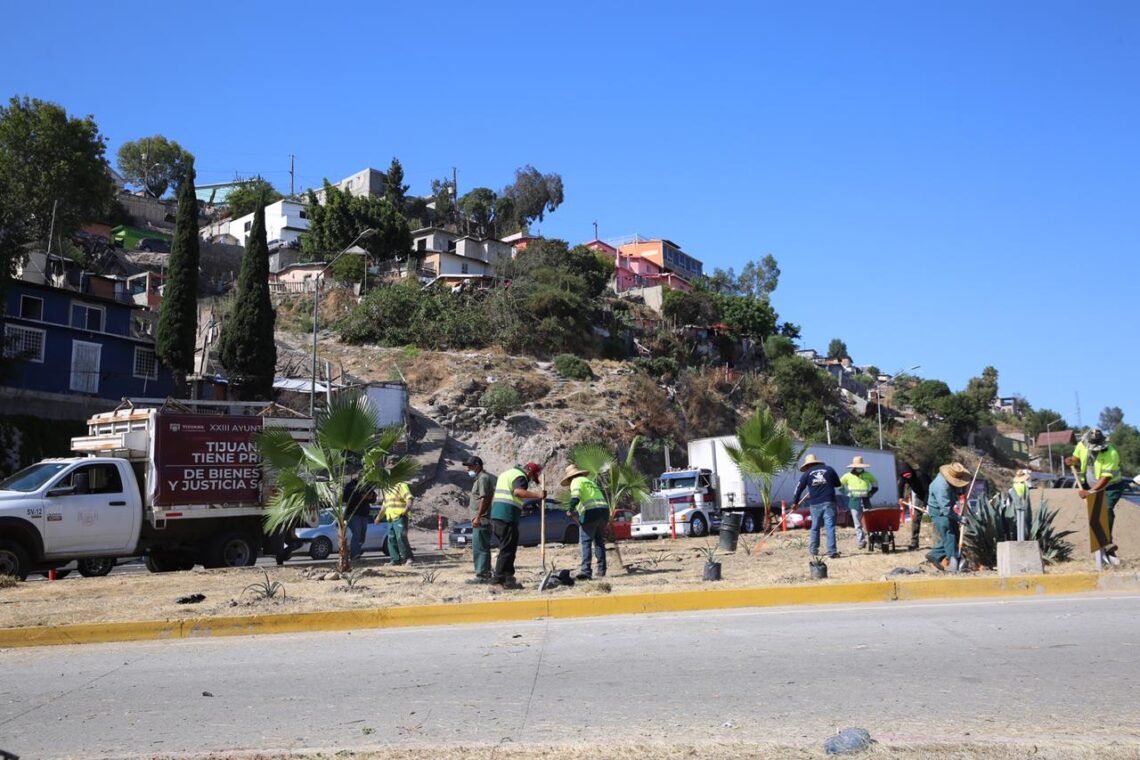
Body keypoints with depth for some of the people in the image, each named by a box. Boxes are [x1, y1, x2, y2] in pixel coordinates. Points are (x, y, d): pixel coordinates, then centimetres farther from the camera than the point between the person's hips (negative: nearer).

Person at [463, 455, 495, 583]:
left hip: (481, 520, -11)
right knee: (484, 548, 14)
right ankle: (486, 574, 20)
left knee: (479, 549, -10)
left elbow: (484, 498, -21)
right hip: (483, 520, 11)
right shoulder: (482, 477, 20)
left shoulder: (483, 478, -12)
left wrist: (478, 517, -23)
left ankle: (482, 575, -10)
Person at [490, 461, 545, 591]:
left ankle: (508, 579, 19)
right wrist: (537, 495, -31)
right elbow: (518, 492, -27)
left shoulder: (506, 473, 26)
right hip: (507, 518, -10)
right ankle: (496, 582, -11)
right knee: (507, 550, -8)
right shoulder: (520, 476, -6)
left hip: (496, 516, 10)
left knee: (507, 549, 16)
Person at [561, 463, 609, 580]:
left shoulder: (576, 481, 5)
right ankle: (601, 571, 18)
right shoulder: (590, 481, 30)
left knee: (585, 542, -4)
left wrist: (571, 510, 0)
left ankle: (586, 571, -12)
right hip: (604, 510, 8)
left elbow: (575, 497, -13)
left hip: (590, 513, -8)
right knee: (599, 542, 17)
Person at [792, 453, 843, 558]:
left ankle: (813, 550, 22)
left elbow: (799, 489, 9)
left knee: (815, 527, 14)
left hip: (815, 504, 1)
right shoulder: (829, 470, 8)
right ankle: (832, 551, -9)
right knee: (830, 527, -3)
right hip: (829, 502, -1)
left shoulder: (807, 474, 6)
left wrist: (795, 502, 20)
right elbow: (838, 484, 16)